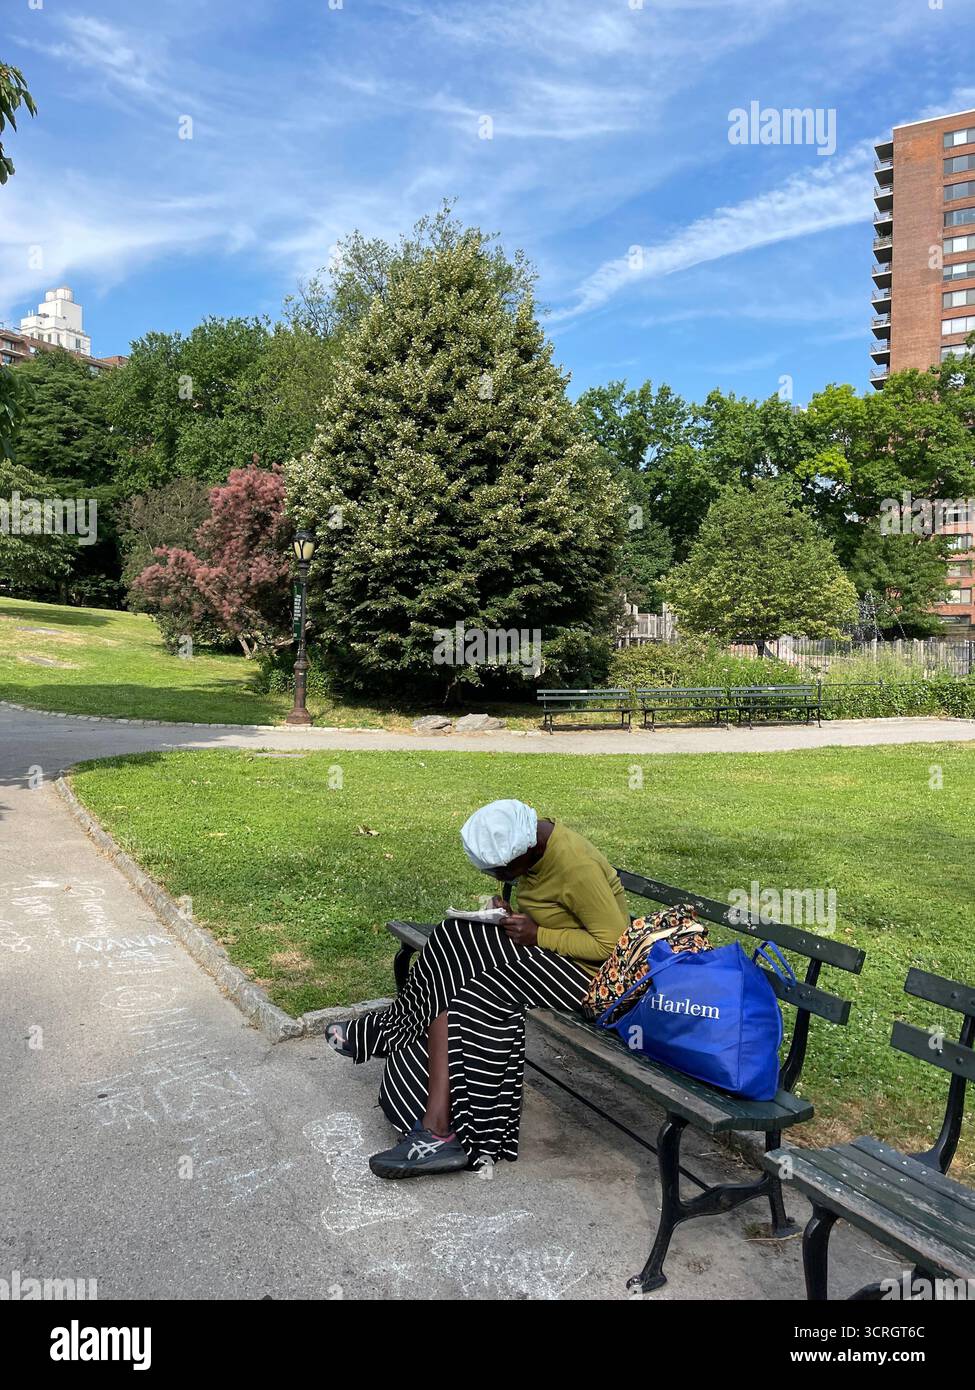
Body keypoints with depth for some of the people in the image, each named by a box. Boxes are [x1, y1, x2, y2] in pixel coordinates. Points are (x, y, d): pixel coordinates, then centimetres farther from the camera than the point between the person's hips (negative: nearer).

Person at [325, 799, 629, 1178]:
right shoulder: (532, 839, -2)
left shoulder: (574, 865, -27)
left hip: (586, 971, -9)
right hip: (539, 947, 9)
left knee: (473, 1000, -24)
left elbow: (614, 942, -23)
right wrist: (508, 912, -6)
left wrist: (536, 935, -24)